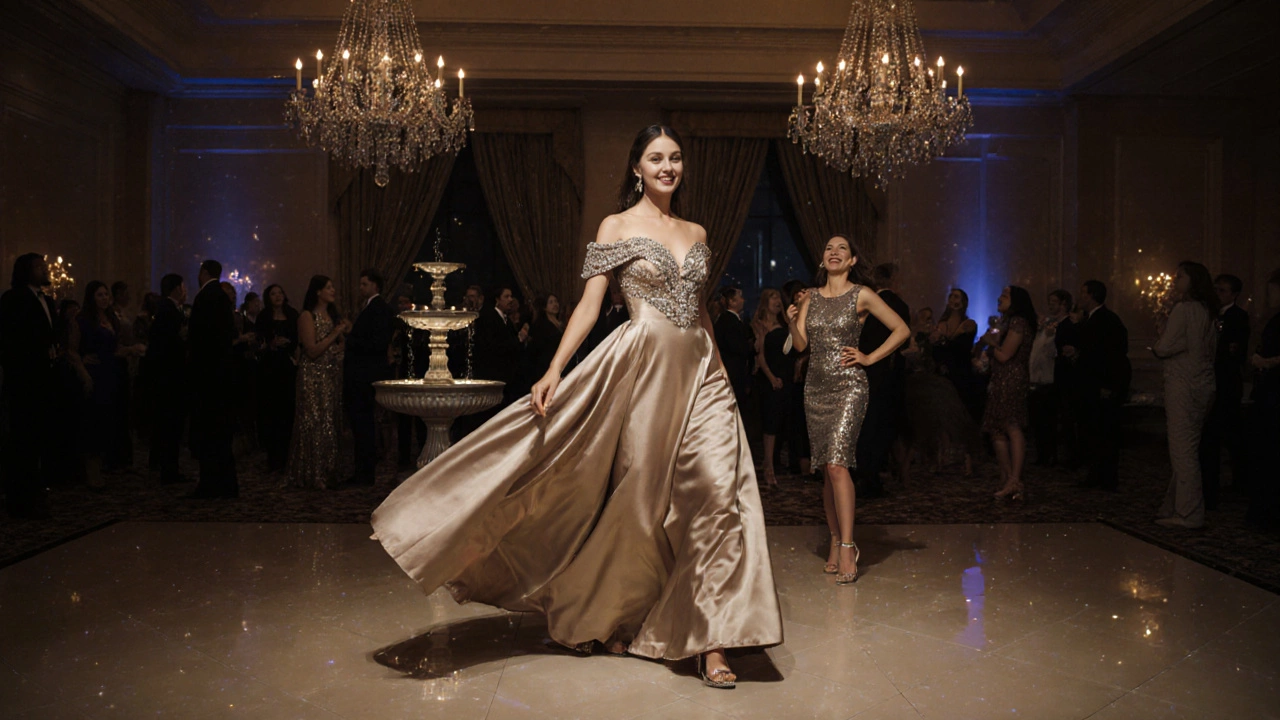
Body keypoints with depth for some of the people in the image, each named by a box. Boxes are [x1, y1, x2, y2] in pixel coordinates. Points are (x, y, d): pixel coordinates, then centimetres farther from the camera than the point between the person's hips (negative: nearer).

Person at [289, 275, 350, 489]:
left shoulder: (333, 315, 15)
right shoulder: (307, 316, -7)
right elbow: (312, 351, -16)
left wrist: (345, 333, 1)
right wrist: (335, 333, -13)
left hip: (332, 375, 7)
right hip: (314, 376, -7)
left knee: (331, 422, 8)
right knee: (314, 423, -6)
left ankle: (327, 473, 15)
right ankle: (312, 476, 0)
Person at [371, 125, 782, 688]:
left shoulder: (696, 234, 16)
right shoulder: (617, 227, 3)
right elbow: (589, 306, -4)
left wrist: (719, 365, 17)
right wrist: (554, 370, -14)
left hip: (700, 370, 4)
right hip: (643, 367, -4)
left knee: (718, 493, -8)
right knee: (638, 498, 4)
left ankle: (711, 639, -2)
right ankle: (610, 613, 28)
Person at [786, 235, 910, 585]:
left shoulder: (861, 296, -1)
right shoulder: (811, 297, 12)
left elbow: (902, 329, 1)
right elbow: (801, 344, 6)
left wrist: (870, 358, -3)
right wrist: (792, 322, -13)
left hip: (848, 387, -5)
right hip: (816, 387, 5)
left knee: (837, 463, -17)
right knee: (826, 468, 6)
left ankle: (847, 547, -13)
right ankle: (835, 542, 15)